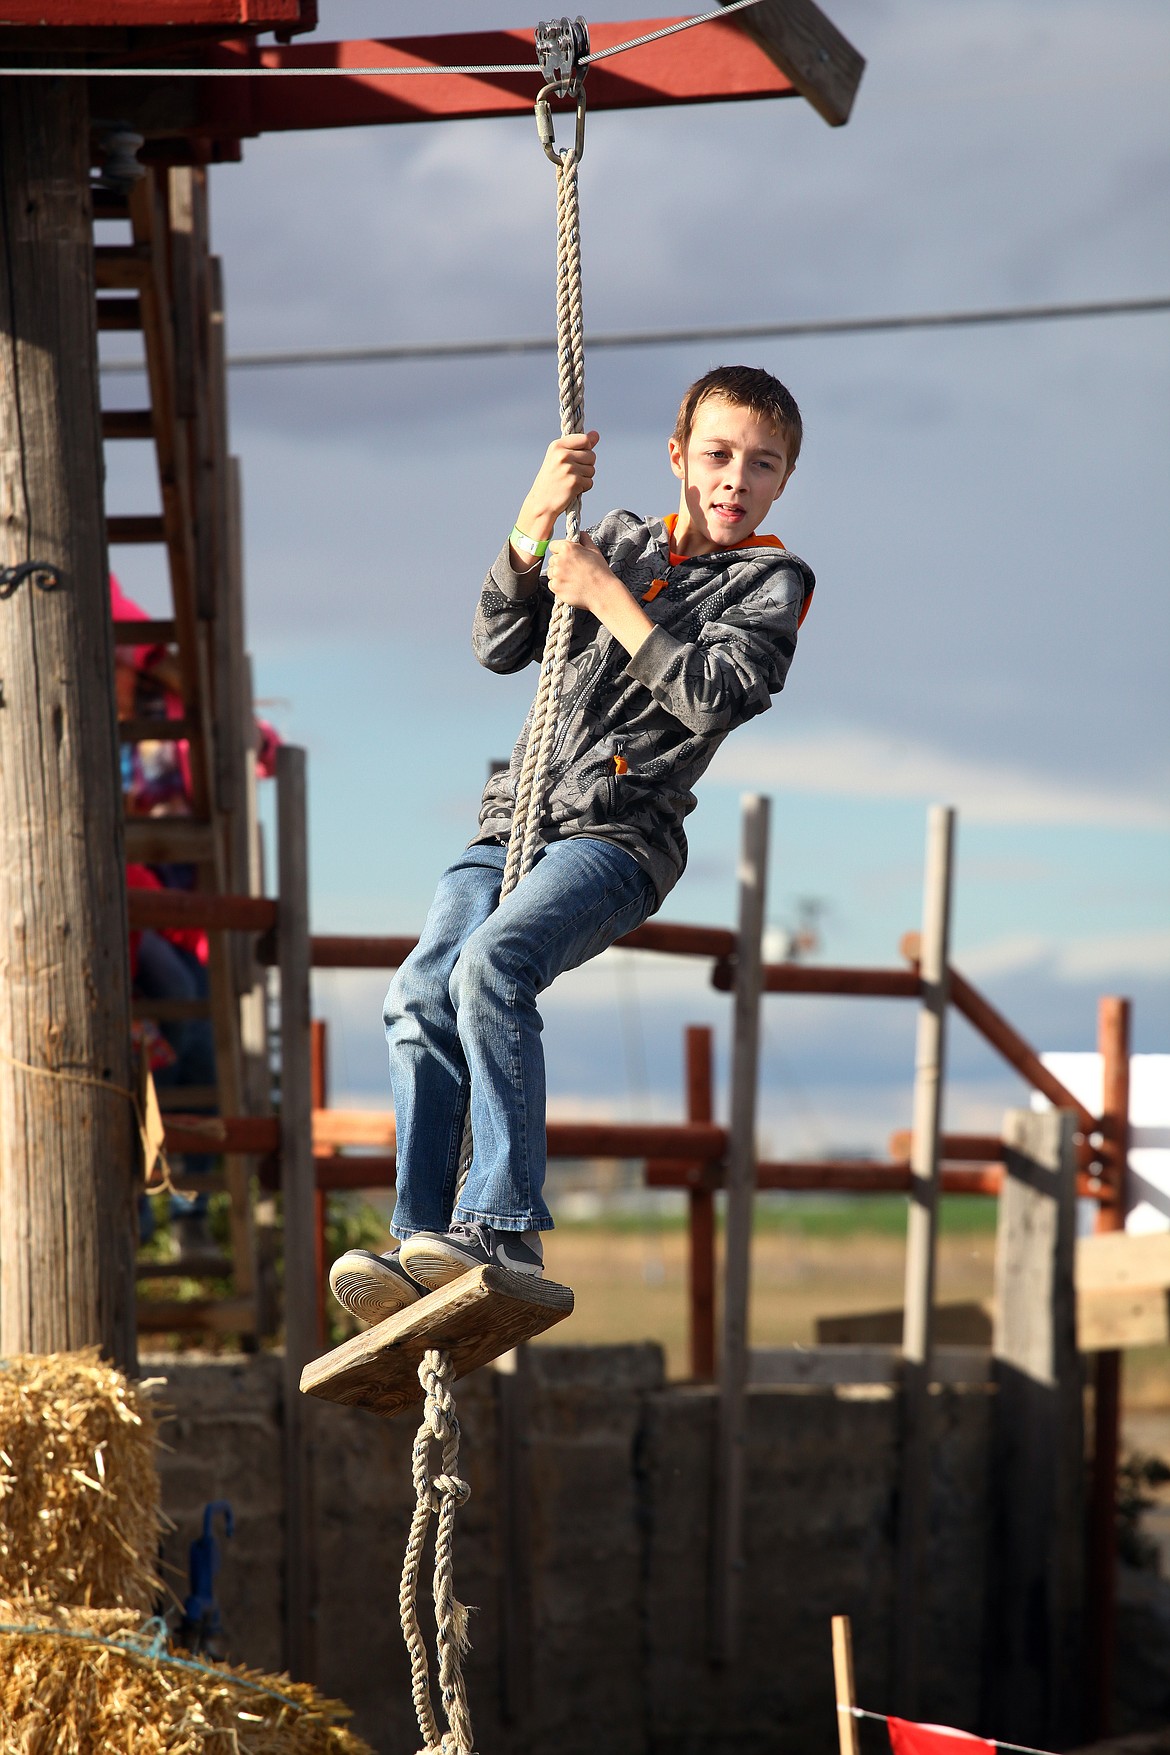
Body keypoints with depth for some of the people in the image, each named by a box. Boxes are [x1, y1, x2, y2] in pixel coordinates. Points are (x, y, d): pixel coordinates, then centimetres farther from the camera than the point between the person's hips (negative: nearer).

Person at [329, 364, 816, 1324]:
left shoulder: (772, 582, 8)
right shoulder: (622, 538, 22)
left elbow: (714, 697, -9)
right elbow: (501, 645, 12)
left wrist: (607, 595, -6)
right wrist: (536, 520, -1)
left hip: (622, 832, -5)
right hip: (518, 816, 5)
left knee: (491, 965, -31)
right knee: (421, 992, -19)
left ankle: (505, 1228, -34)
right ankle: (423, 1246, -19)